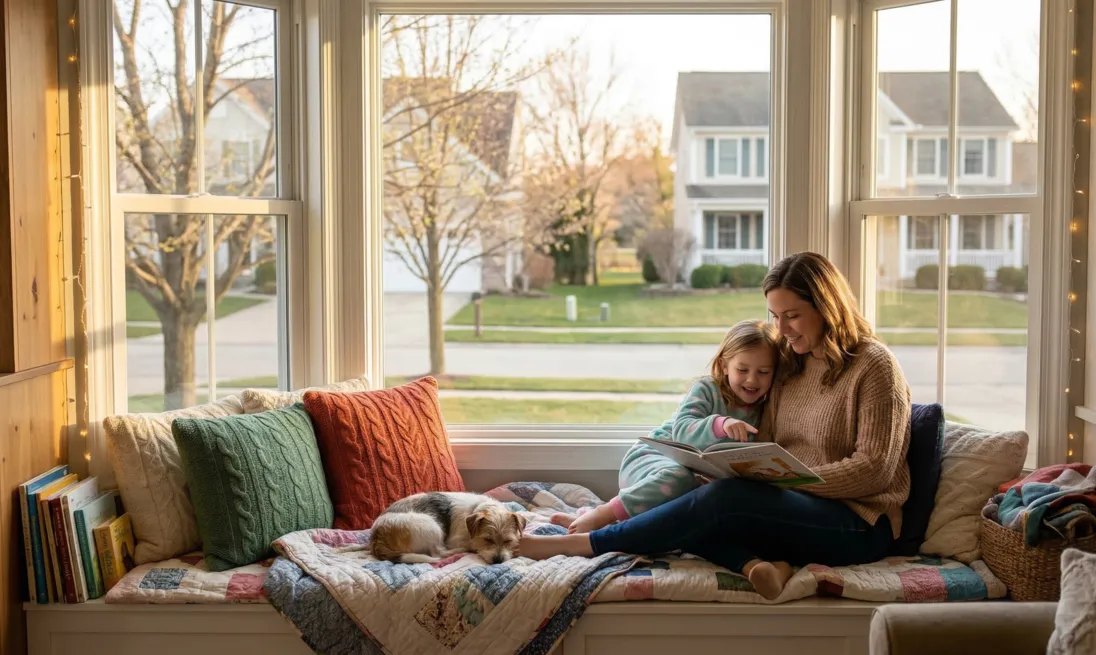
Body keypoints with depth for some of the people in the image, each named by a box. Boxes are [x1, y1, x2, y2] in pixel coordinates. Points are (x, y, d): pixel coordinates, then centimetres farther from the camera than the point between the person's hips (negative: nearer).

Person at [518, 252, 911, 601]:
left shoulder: (874, 365, -4)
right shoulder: (790, 366, 17)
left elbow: (874, 468, -11)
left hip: (858, 523, -7)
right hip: (794, 509, 7)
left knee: (725, 499, -31)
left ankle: (578, 543, -27)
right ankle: (757, 565, -43)